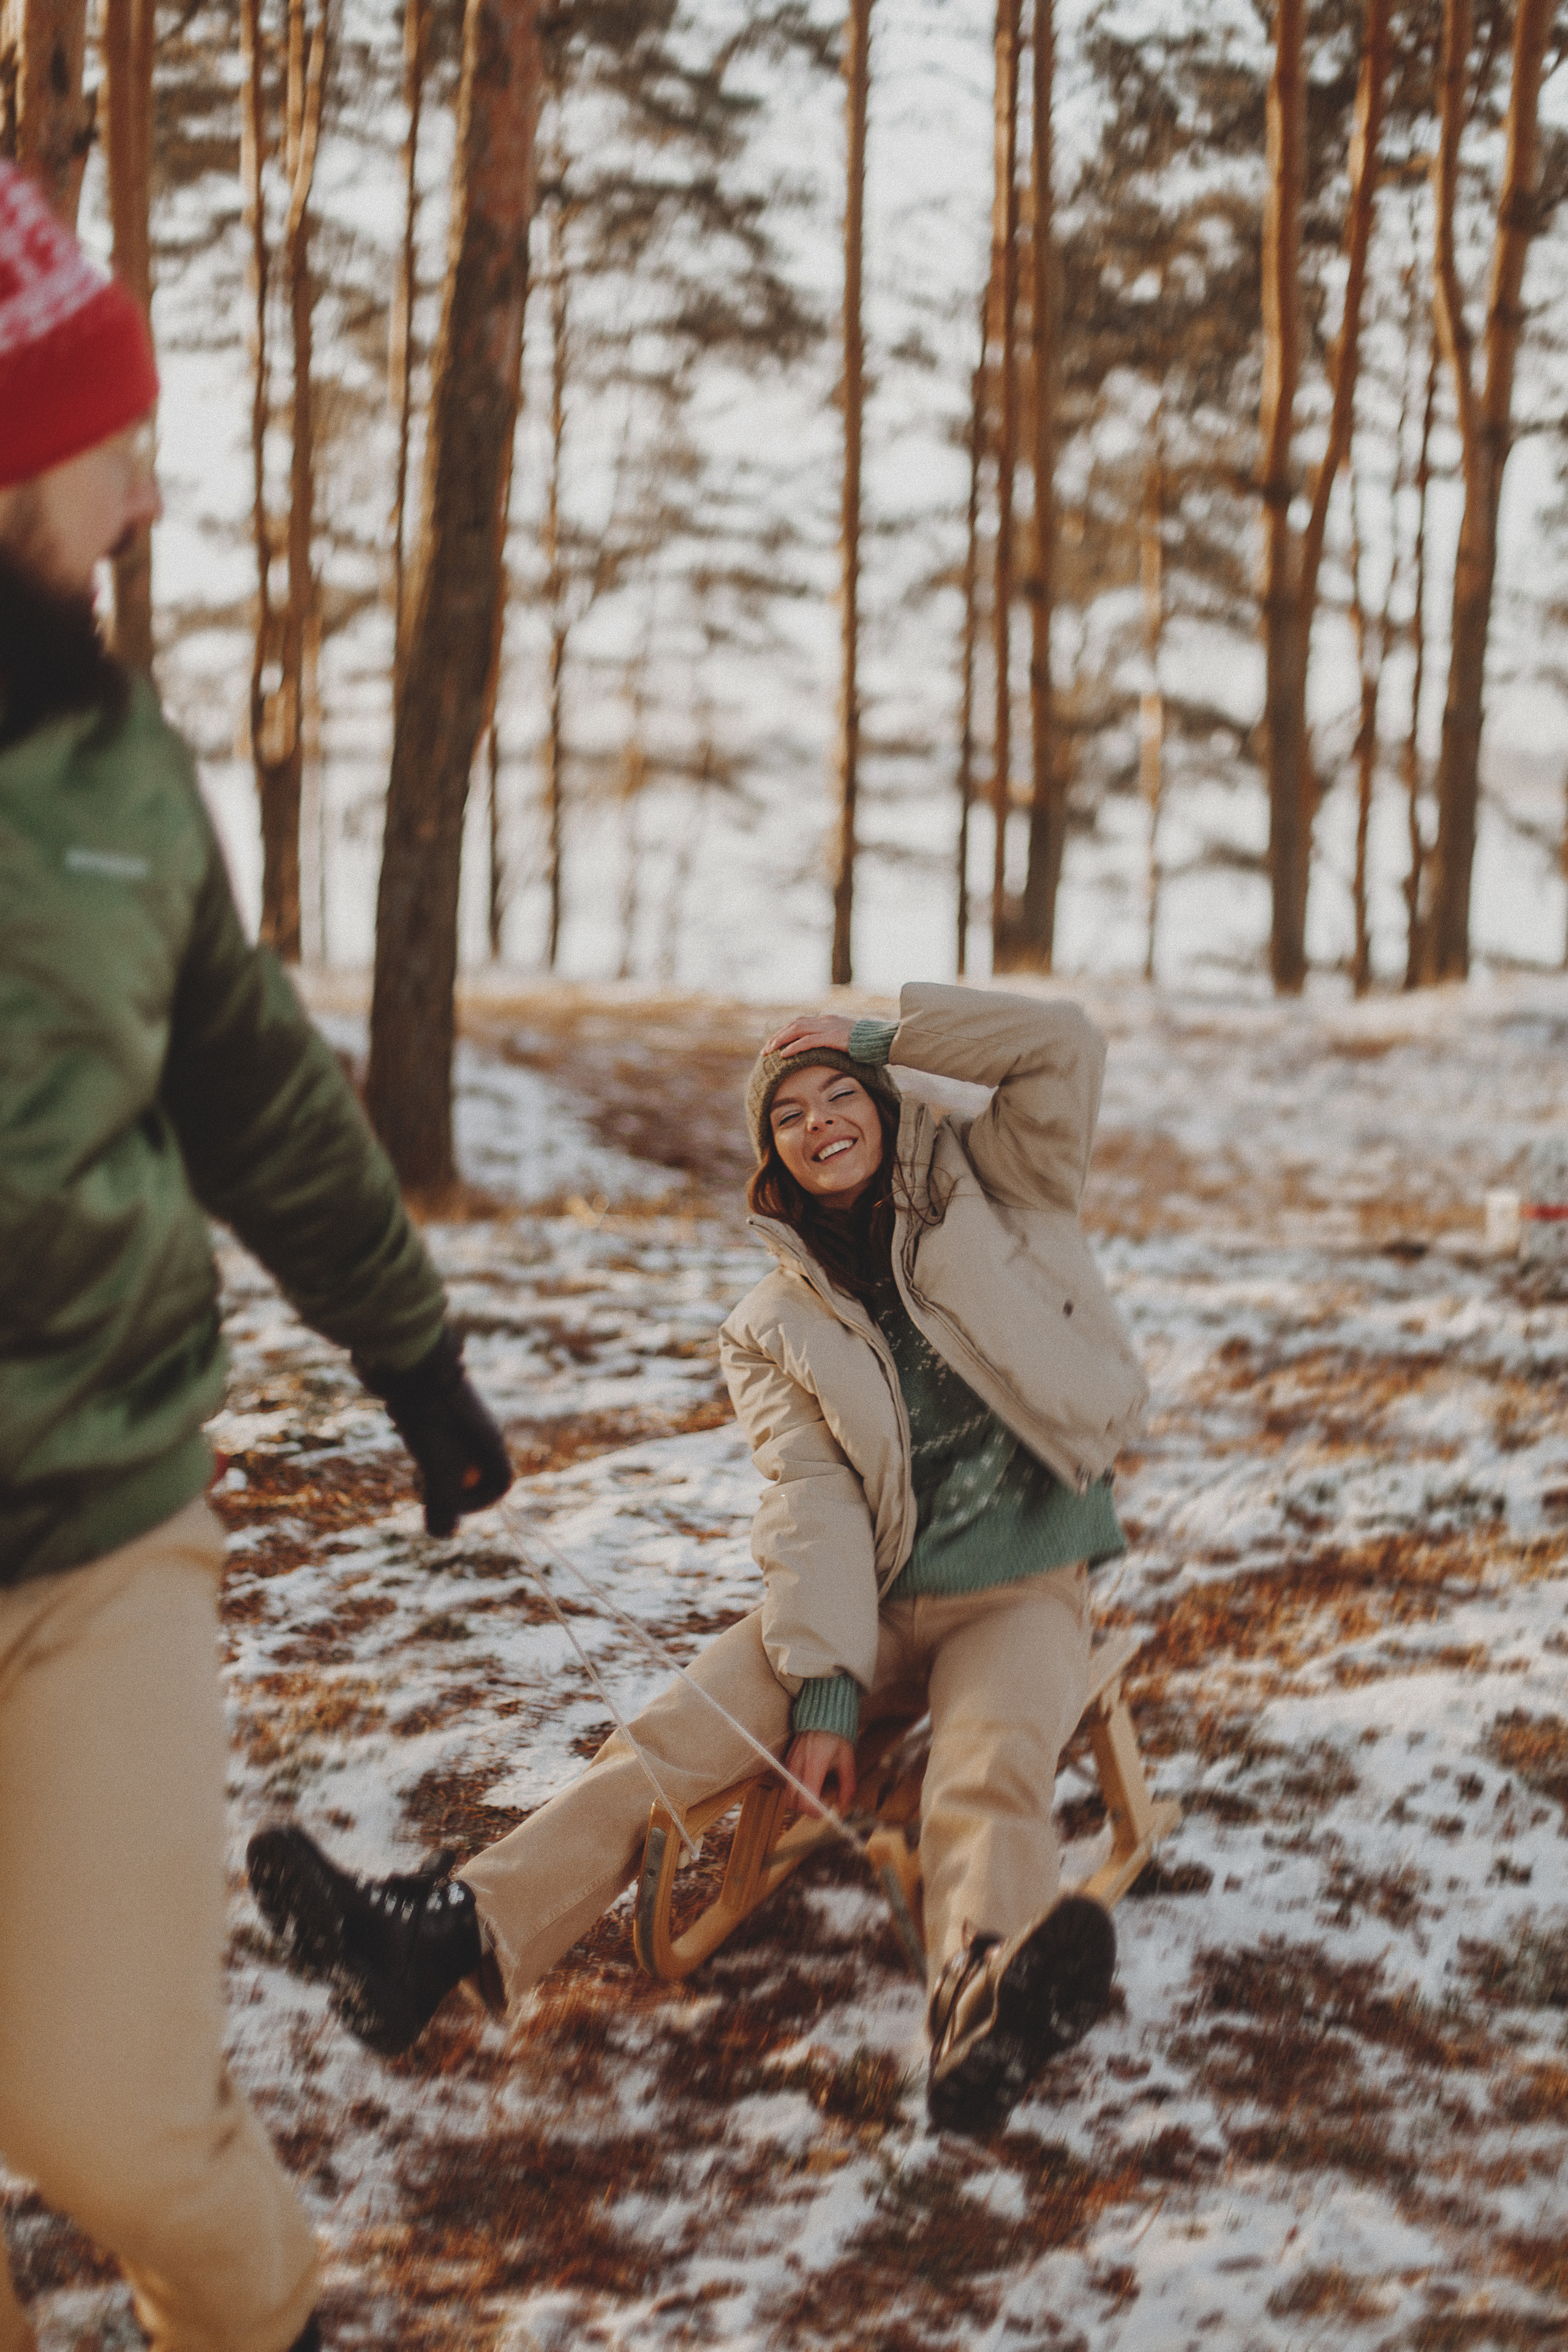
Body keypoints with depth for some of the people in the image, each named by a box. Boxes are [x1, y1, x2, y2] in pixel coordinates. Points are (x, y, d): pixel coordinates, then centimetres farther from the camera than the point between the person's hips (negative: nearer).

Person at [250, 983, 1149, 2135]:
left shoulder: (987, 1194, 8)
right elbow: (814, 1501, -6)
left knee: (993, 1759, -36)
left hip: (1025, 1597, -3)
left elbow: (1064, 1045, -6)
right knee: (682, 1730, -24)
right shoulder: (778, 1328, 9)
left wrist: (879, 1035, 0)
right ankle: (454, 1929, -43)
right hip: (872, 1603, 3)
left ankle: (985, 2005, -70)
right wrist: (824, 1689, -19)